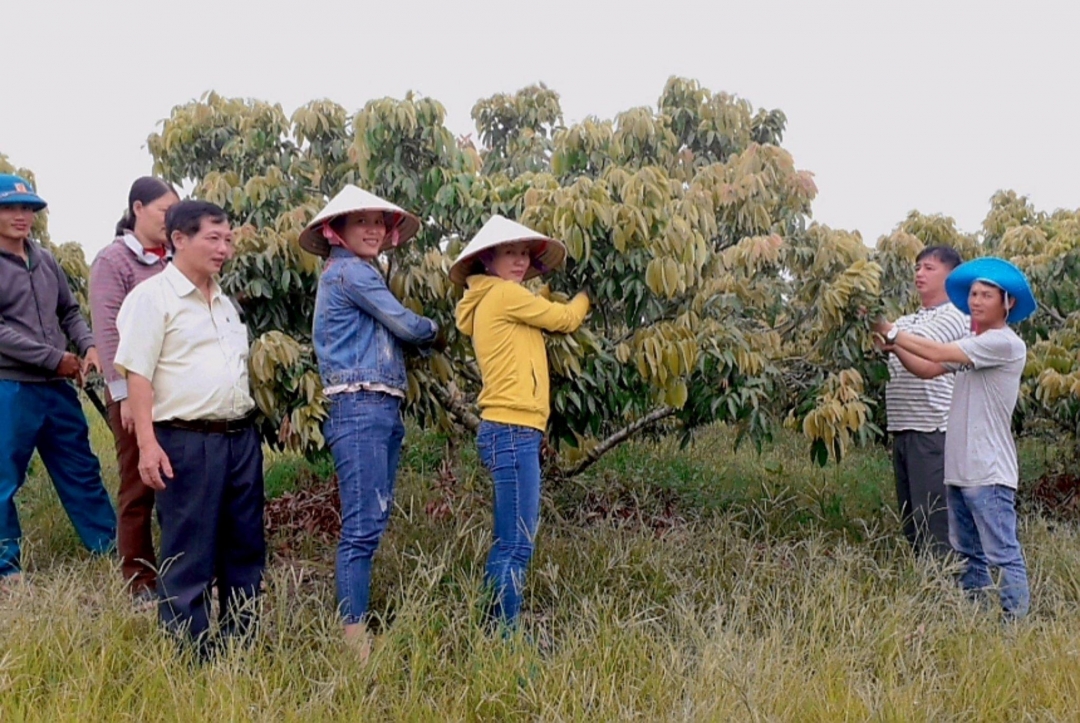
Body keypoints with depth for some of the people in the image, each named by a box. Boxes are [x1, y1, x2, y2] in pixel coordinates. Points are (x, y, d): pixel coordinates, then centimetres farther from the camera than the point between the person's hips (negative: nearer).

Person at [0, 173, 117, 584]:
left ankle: (112, 550, 26)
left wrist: (88, 346, -2)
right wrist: (55, 358, -16)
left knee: (82, 472, 15)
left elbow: (69, 311, 18)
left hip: (57, 387, 6)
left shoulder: (45, 261, 10)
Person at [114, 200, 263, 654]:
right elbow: (137, 375, -12)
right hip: (187, 442, -7)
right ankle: (190, 652, 11)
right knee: (188, 554, 0)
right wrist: (148, 444, -19)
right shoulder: (152, 297, -6)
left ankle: (240, 643, 25)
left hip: (241, 437, 8)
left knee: (245, 547, 13)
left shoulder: (224, 302, 17)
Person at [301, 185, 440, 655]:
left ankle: (356, 625, 17)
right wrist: (433, 329, 11)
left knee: (372, 524, 11)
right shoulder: (349, 271, -7)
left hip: (384, 410, 10)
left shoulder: (359, 273, 23)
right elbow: (406, 326, -8)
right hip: (359, 409, -10)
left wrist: (418, 336, 4)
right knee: (361, 528, -10)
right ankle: (356, 639, -8)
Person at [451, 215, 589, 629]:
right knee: (517, 545, -10)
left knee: (508, 543, 13)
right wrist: (588, 295, 20)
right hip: (512, 430, -10)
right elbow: (565, 319, 2)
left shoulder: (493, 301, 22)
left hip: (511, 433, 10)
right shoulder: (503, 293, -6)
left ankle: (494, 629, 18)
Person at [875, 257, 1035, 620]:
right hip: (959, 468, 9)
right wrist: (895, 347, 0)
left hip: (989, 471, -9)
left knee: (1003, 554, -7)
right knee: (969, 554, 16)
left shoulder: (1005, 343, -11)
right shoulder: (973, 346, 17)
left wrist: (892, 331, -10)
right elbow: (928, 369, 15)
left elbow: (939, 353, -16)